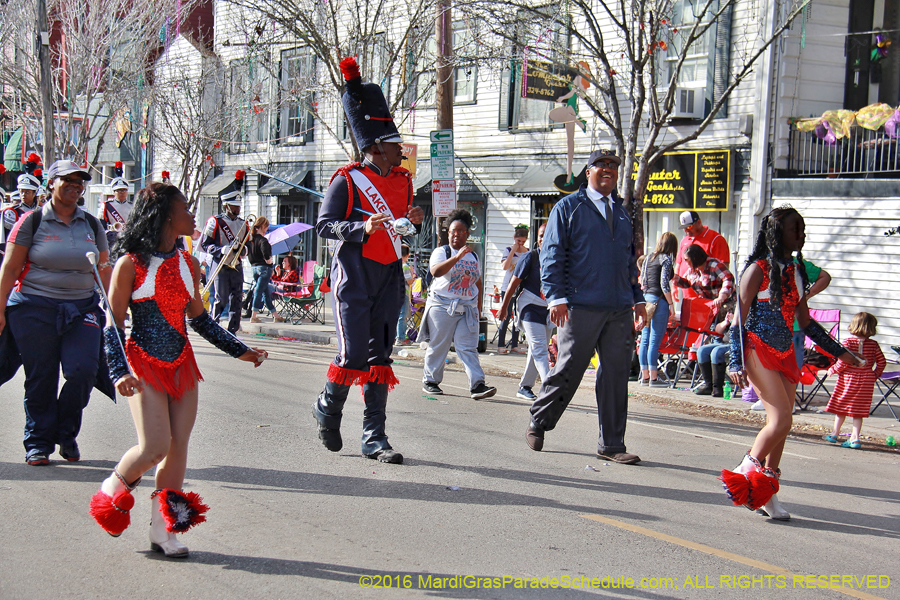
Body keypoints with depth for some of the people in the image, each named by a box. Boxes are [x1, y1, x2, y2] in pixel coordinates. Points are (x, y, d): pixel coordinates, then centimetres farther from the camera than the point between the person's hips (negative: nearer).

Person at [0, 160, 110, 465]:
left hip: (82, 308, 3)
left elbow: (105, 270, 15)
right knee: (41, 379, 1)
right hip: (35, 308, -2)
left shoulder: (91, 225, 11)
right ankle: (38, 443, 16)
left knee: (83, 372, -11)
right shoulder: (33, 221, 0)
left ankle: (66, 434, 12)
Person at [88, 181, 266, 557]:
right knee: (155, 447, -13)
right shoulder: (132, 264, -8)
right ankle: (112, 491, 16)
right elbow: (113, 324, -6)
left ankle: (163, 529, 10)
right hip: (144, 365, -5)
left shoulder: (189, 264, 9)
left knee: (178, 447, 1)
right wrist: (120, 372, -18)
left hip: (181, 365, 5)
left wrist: (239, 350, 16)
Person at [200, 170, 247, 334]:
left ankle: (232, 331, 4)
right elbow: (205, 244, -5)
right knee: (221, 299, -5)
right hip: (221, 266, -5)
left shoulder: (243, 224, 14)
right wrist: (223, 249, -20)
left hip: (237, 266, 5)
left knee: (236, 299, 0)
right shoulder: (215, 222, -4)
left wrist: (242, 249, -2)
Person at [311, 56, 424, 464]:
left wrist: (416, 220, 2)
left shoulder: (402, 180, 13)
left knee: (380, 357, 4)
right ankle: (327, 409, 20)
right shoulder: (347, 179, -6)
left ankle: (375, 439, 7)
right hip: (354, 277, -6)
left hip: (388, 277, 6)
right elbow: (323, 225, -8)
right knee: (354, 354, -9)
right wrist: (363, 227, -23)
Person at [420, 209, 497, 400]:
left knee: (468, 348, -3)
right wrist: (457, 257, -31)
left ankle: (477, 385, -10)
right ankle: (430, 381, 17)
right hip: (442, 307, -4)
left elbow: (478, 283, 23)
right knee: (438, 346, 3)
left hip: (468, 308, 4)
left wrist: (478, 307, 16)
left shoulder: (473, 256, 15)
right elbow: (435, 271, -24)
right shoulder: (441, 252, -2)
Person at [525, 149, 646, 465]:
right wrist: (556, 297, -11)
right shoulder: (569, 207, 4)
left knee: (616, 375, 4)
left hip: (620, 309, 5)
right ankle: (538, 424, 20)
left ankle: (611, 445, 11)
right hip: (581, 308, -5)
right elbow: (551, 255, -1)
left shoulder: (622, 213, 20)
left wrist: (638, 299, 18)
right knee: (568, 371, 0)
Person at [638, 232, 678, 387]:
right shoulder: (666, 259, -6)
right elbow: (664, 284, -12)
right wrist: (671, 304, -8)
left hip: (646, 299, 7)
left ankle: (645, 376, 13)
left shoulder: (648, 258, 14)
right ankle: (653, 378, -4)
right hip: (659, 301, -7)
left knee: (645, 339, 9)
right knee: (655, 341, -6)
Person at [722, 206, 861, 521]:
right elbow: (740, 318, -8)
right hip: (758, 351, -7)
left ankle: (766, 492, 13)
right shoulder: (758, 269, -8)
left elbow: (805, 322, 18)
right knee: (781, 419, -16)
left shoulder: (797, 271, 11)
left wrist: (839, 351, 19)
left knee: (780, 425, 4)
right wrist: (736, 363, -15)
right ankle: (746, 473, 1)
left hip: (785, 353, 7)